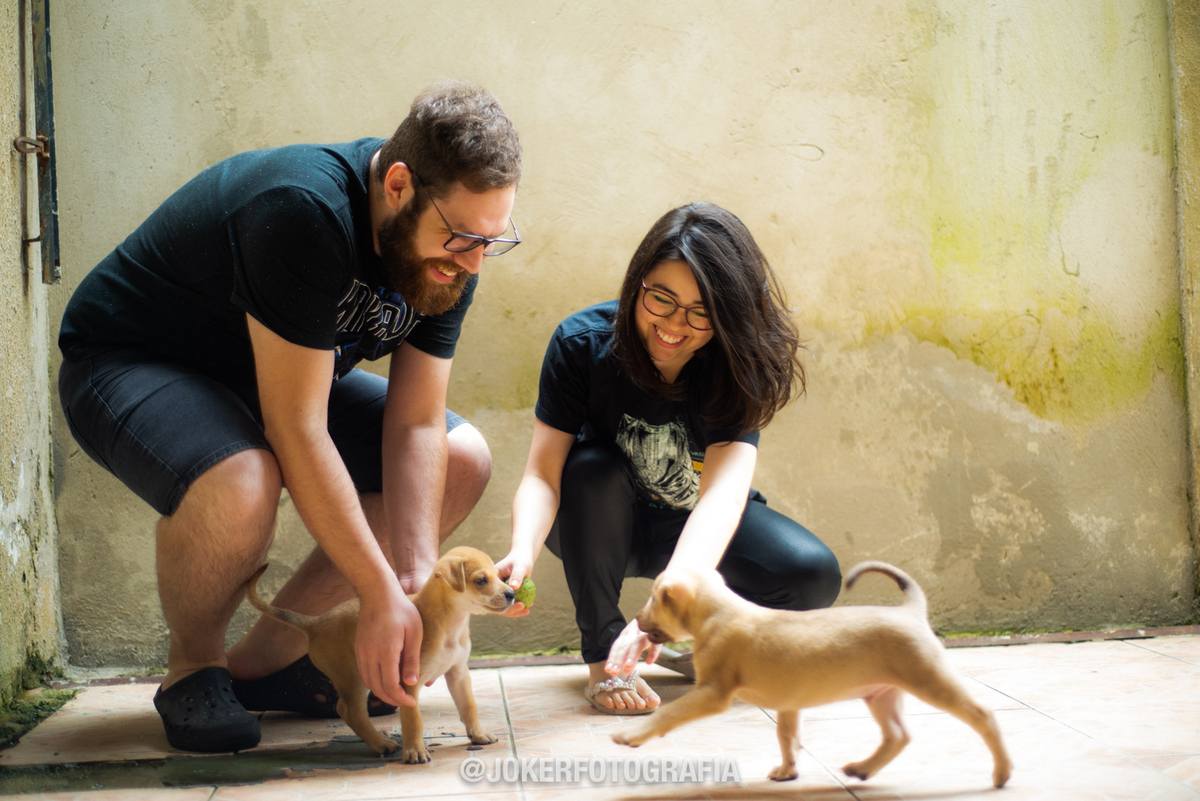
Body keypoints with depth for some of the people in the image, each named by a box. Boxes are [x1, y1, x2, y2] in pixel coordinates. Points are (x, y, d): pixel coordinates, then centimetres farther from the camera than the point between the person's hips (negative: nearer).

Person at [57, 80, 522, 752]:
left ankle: (268, 654, 4)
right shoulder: (303, 213, -36)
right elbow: (297, 432, -36)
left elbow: (414, 426, -11)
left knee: (463, 461, -2)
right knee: (241, 486, -39)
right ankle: (191, 667, -6)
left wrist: (418, 578, -22)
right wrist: (380, 597, -33)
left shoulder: (450, 250, -12)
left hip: (280, 372, 8)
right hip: (128, 362, -8)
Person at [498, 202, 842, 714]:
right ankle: (602, 653, -17)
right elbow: (543, 474, -27)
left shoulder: (734, 365, -24)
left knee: (813, 575, -24)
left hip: (696, 527, 0)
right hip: (601, 529, 0)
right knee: (592, 469, -34)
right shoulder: (582, 343, -24)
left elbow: (723, 492, -39)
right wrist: (523, 550, -51)